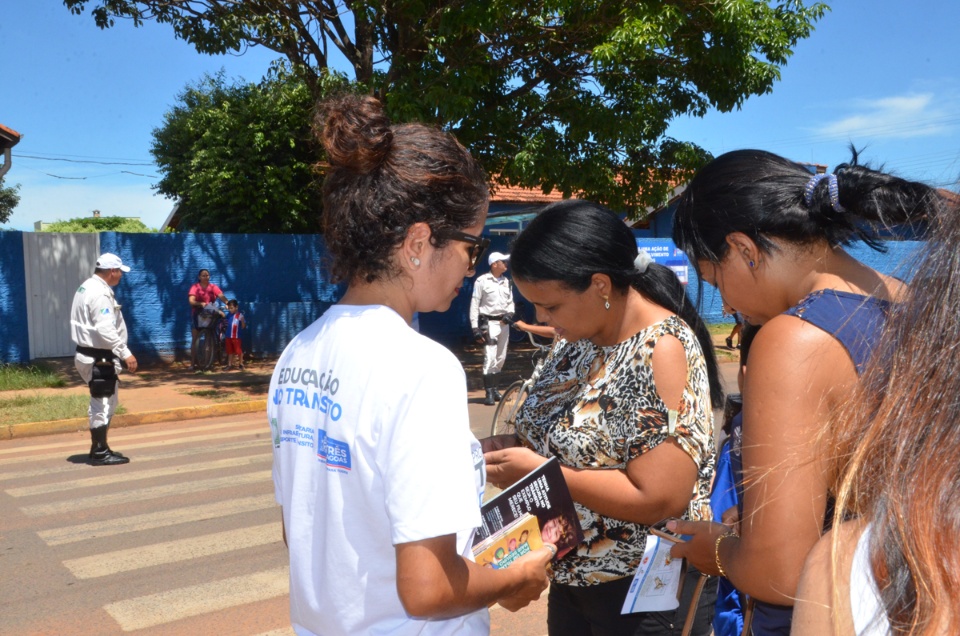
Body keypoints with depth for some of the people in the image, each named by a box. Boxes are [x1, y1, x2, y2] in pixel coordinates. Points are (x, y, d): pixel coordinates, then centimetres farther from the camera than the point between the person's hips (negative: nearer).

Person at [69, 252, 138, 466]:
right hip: (98, 357, -11)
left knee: (105, 403, 18)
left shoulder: (88, 287, 13)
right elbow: (106, 330, -27)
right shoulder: (100, 294, -20)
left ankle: (99, 448, 26)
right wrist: (125, 353, -24)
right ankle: (100, 453, 4)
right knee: (103, 403, -3)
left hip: (91, 354, 11)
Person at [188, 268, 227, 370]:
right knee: (195, 340, -3)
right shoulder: (195, 287, -7)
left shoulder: (213, 287, 1)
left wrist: (227, 303, -34)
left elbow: (221, 296, -14)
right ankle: (193, 364, -1)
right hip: (197, 315, -3)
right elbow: (191, 300, -20)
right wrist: (201, 304, -39)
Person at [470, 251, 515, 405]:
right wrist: (475, 328, -14)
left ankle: (495, 389, 22)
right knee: (490, 358, -12)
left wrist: (510, 313, -5)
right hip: (489, 323, -6)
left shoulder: (506, 282, 10)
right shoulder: (482, 281, -8)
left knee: (500, 358, 11)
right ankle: (489, 392, -9)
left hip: (504, 323, 7)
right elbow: (474, 305, -9)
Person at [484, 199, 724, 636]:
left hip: (648, 596, -7)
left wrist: (538, 470, -22)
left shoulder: (661, 348, -23)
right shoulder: (577, 335, 0)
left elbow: (660, 499, -27)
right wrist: (514, 447, -6)